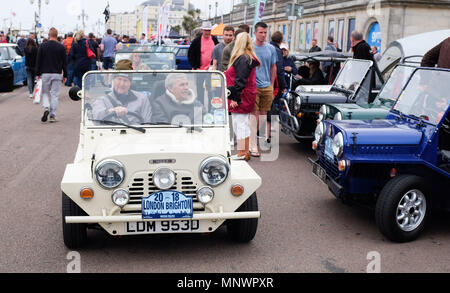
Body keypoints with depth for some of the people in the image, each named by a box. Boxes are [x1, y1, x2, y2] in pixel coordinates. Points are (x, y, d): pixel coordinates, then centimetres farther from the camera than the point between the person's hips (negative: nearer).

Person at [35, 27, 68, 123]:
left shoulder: (42, 46, -1)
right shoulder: (61, 47, -1)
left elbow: (38, 61, 1)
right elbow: (64, 62, 1)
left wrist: (38, 74, 8)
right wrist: (65, 75, 8)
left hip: (45, 73, 0)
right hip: (57, 74, 0)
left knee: (45, 93, 14)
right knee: (55, 95, 4)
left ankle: (46, 107, -11)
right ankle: (53, 115, 3)